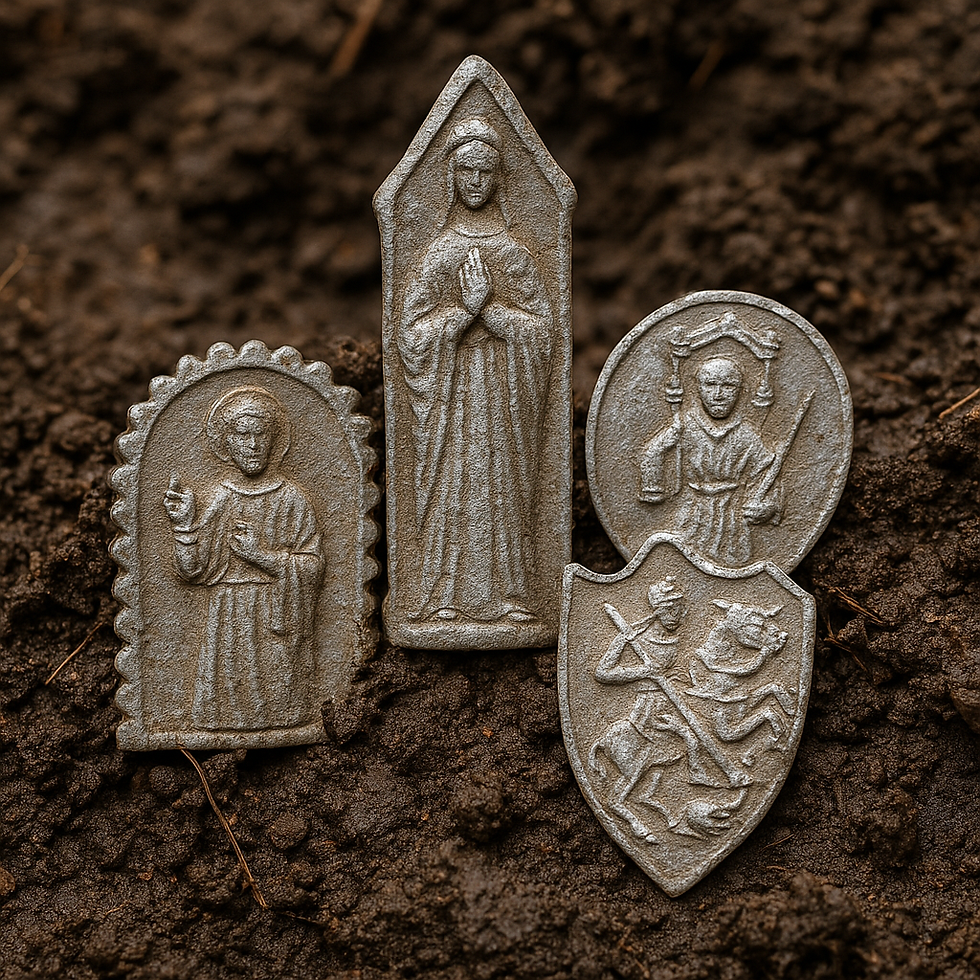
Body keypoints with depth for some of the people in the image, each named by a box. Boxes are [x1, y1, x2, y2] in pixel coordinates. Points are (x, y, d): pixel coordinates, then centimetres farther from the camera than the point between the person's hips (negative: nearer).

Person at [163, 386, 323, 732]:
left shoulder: (291, 498, -2)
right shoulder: (217, 498, 1)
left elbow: (313, 566, -4)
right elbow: (192, 570, -1)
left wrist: (264, 556, -14)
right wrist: (183, 522, -12)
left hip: (278, 624, -1)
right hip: (228, 622, 1)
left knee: (277, 697, 1)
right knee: (229, 700, 0)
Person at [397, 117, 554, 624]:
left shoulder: (514, 252, 5)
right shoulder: (438, 252, 4)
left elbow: (541, 328, 0)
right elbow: (412, 330, -2)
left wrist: (488, 306, -12)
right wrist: (464, 309, -14)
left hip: (504, 390, 1)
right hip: (449, 386, 0)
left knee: (503, 485, 0)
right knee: (449, 483, -3)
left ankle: (507, 597, 4)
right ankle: (444, 598, 2)